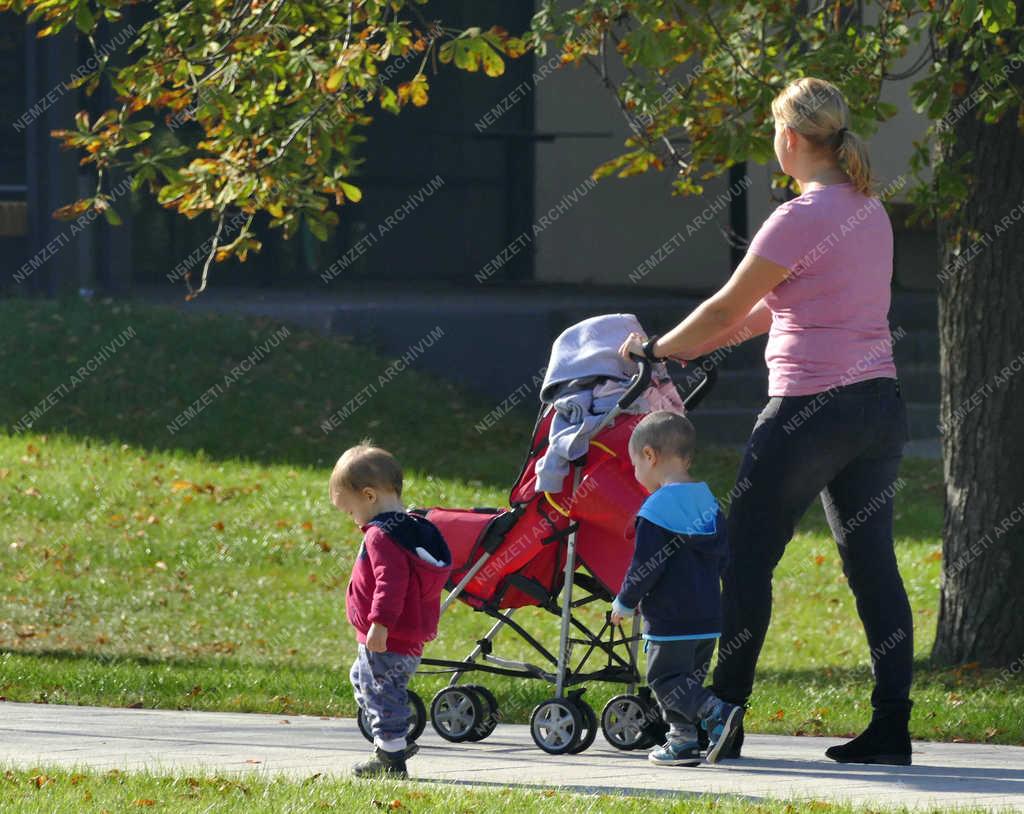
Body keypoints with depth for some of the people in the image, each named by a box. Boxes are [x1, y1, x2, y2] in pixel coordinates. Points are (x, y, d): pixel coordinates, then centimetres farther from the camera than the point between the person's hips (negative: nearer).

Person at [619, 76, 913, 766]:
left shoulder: (801, 218, -14)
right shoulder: (870, 212, 12)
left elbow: (728, 308, -6)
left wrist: (656, 350, 10)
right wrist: (693, 347, 23)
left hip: (810, 409, -8)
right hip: (879, 401, 8)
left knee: (749, 556, 3)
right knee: (872, 563, 7)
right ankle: (891, 727, 3)